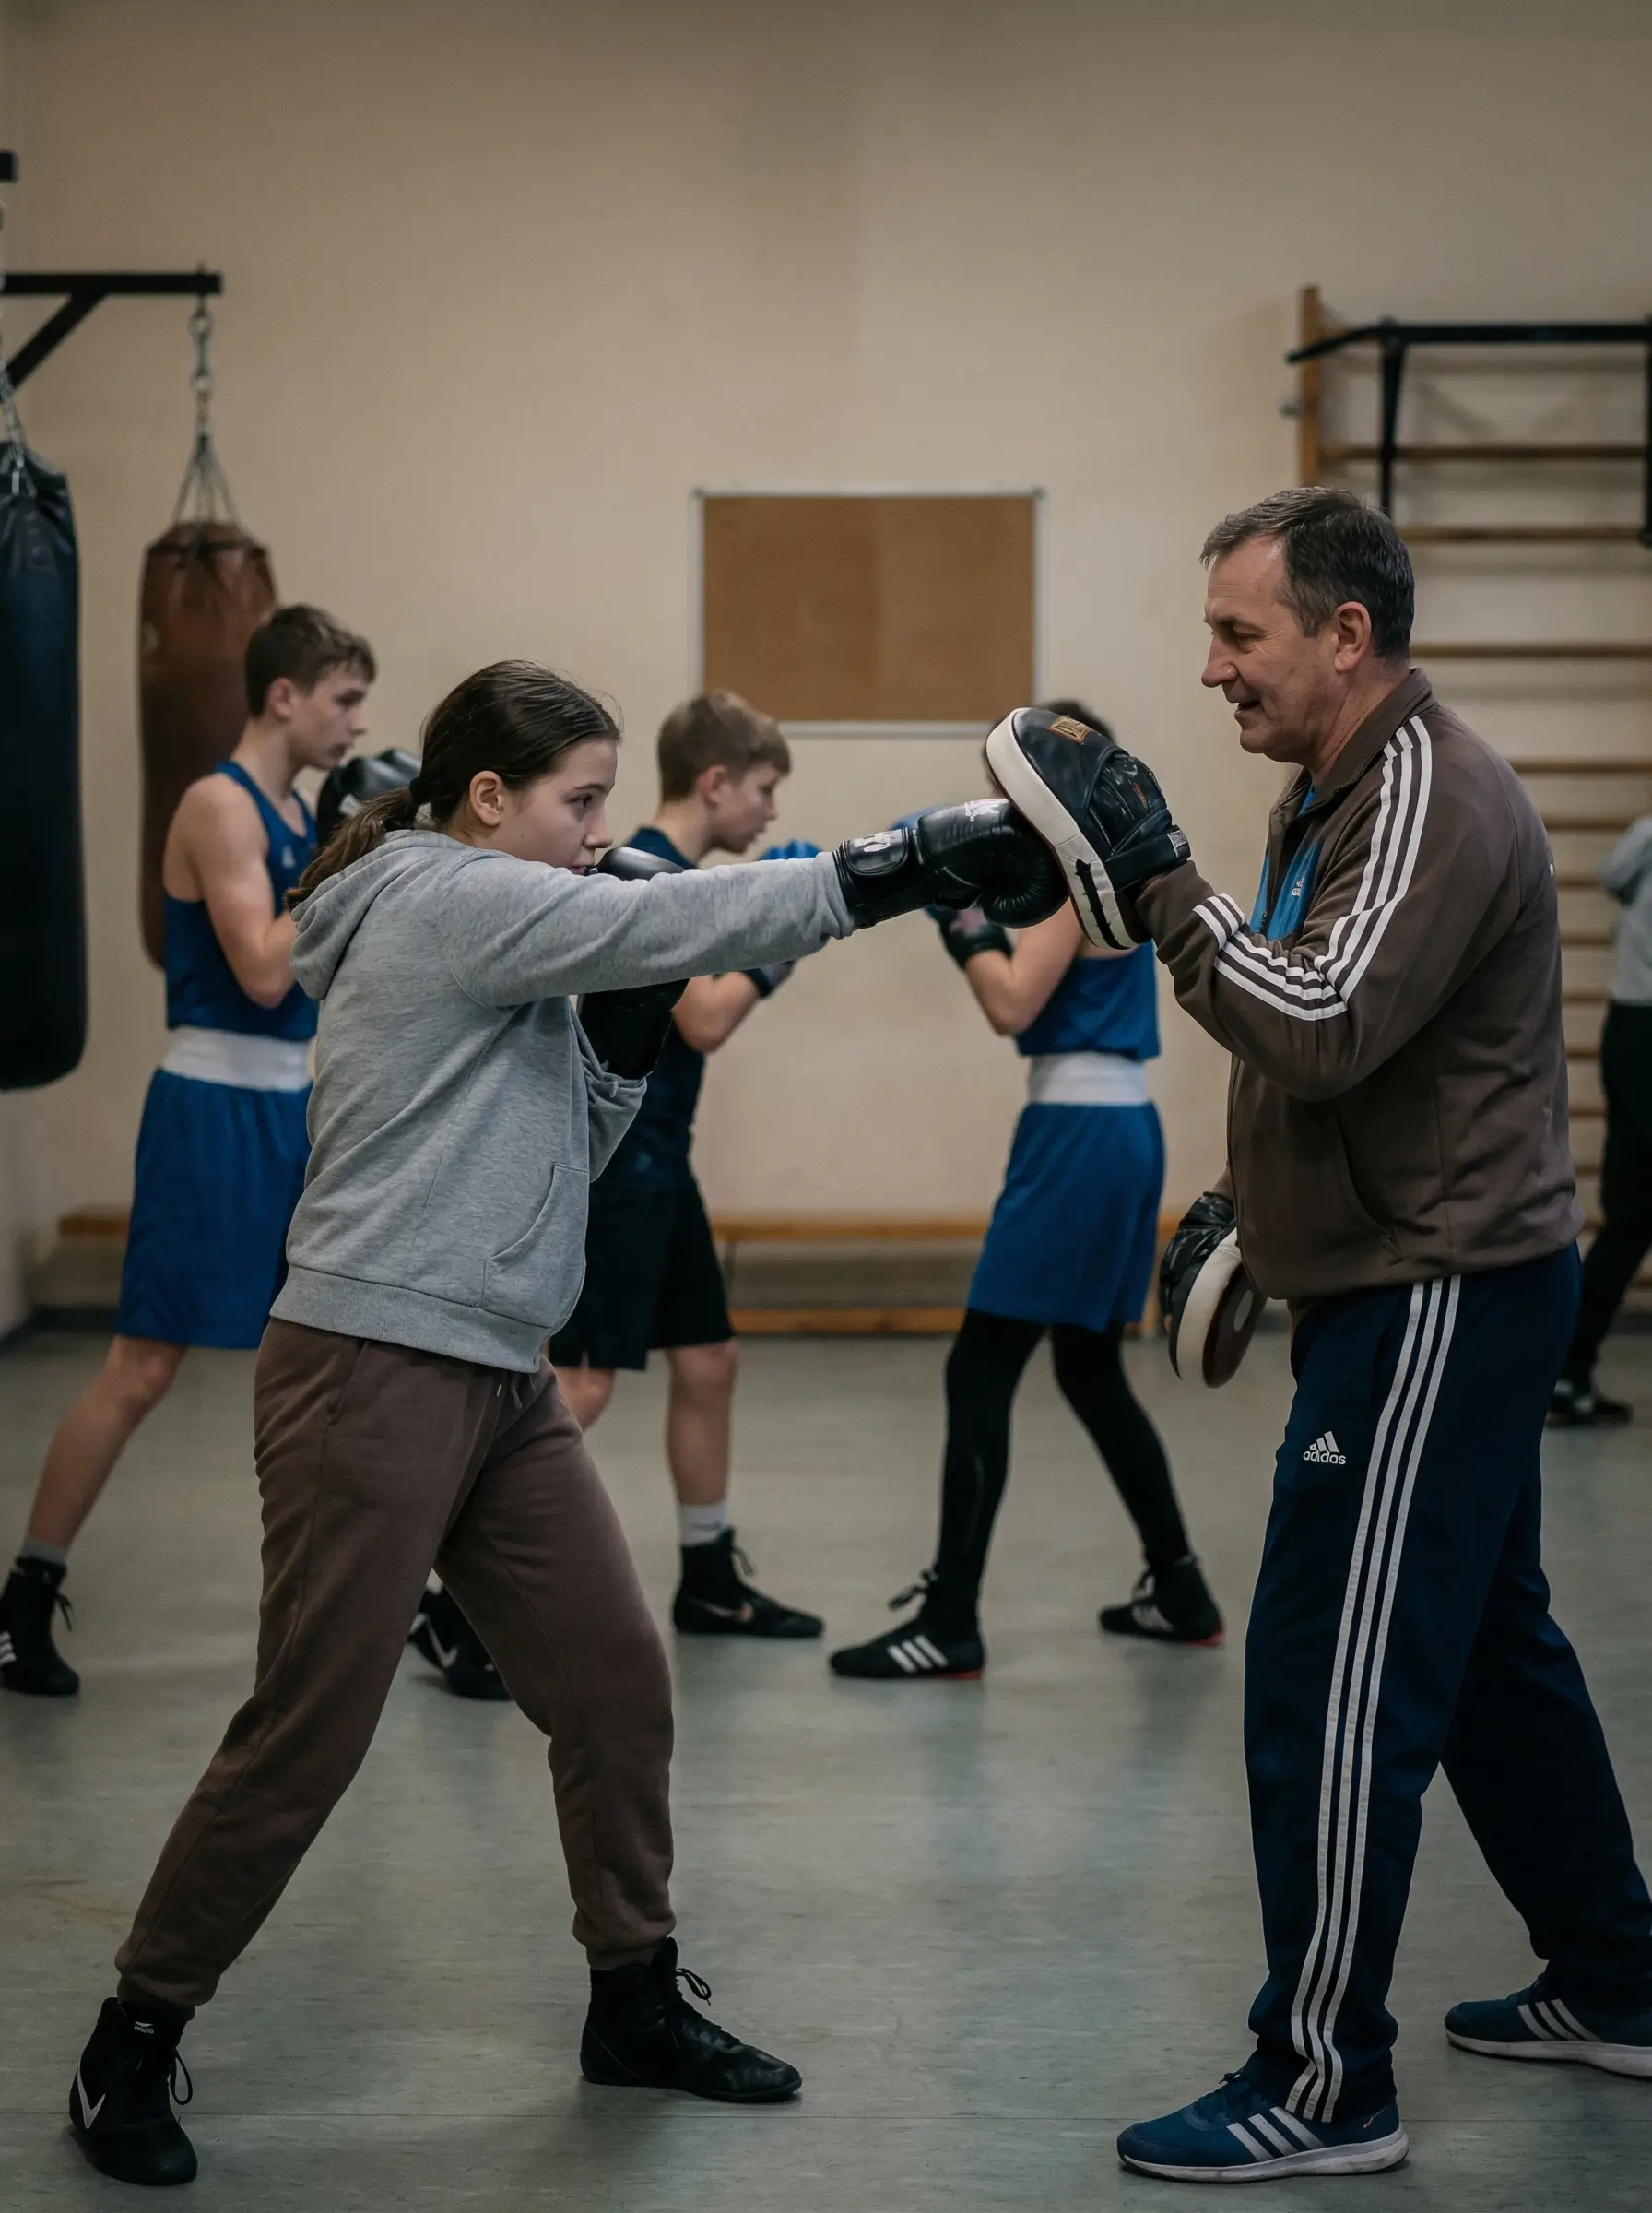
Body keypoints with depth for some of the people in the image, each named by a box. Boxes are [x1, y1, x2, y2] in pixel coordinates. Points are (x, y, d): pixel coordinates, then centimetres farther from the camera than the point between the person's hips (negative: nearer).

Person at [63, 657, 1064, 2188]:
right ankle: (132, 2044, 8)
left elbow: (560, 1154, 16)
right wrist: (908, 868, -23)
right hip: (371, 1372, -10)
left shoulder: (503, 938, 16)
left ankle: (634, 2003, 23)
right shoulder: (440, 898, -11)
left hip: (501, 1381, 10)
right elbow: (678, 920, -21)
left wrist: (628, 1029, 1)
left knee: (617, 1690, 9)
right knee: (307, 1735, -5)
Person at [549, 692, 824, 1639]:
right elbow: (703, 1022, -20)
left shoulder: (674, 874, 14)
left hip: (657, 1165, 10)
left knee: (709, 1362, 15)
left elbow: (706, 1008, 20)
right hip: (612, 1165, -10)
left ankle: (711, 1580, 27)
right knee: (581, 1385, -14)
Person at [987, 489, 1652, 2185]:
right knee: (1488, 1647, 19)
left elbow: (1328, 1028, -29)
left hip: (1441, 1301, -11)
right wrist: (1252, 1215, 18)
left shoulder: (1430, 795, -18)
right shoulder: (1334, 790, 14)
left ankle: (1324, 2085, -3)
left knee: (1331, 1680, -9)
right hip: (1416, 1289, 11)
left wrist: (1156, 884, -26)